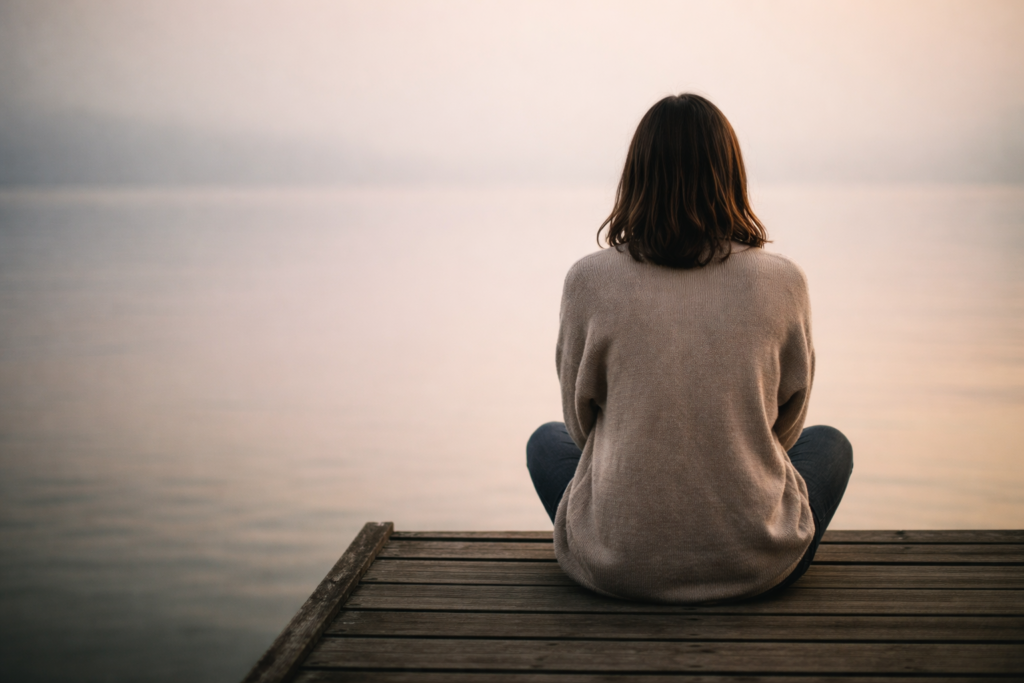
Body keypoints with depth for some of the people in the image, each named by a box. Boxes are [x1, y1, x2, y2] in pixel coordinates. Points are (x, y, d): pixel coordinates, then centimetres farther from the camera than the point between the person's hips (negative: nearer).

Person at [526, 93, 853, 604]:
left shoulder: (589, 280, -12)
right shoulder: (783, 282, -10)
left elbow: (582, 421, 3)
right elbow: (786, 426, 5)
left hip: (618, 566, 0)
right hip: (755, 566, 0)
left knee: (547, 441, 31)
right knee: (830, 444, 30)